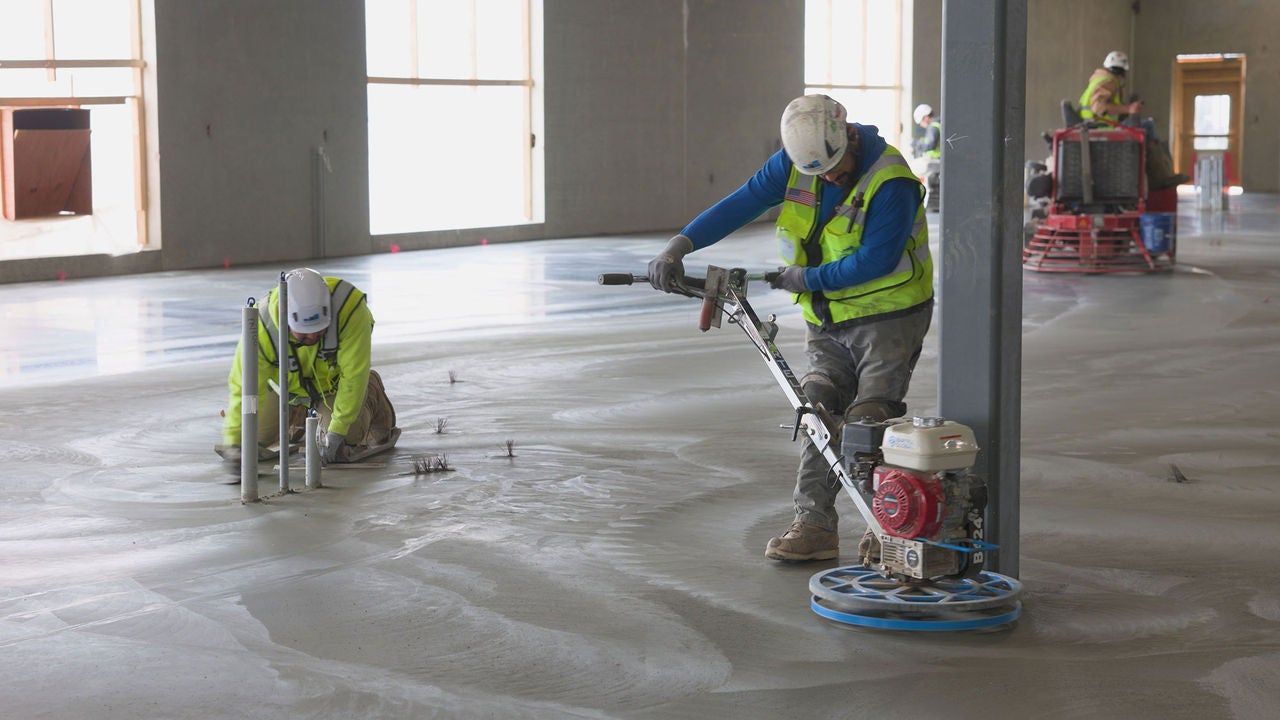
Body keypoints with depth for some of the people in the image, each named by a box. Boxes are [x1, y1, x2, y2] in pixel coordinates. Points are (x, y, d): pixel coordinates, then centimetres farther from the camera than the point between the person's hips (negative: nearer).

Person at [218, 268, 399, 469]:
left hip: (332, 378, -1)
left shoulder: (350, 308, -42)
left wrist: (336, 432, -31)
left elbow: (353, 375, -34)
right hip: (284, 383, 1)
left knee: (348, 436, -12)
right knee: (257, 437, 2)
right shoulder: (262, 328, -38)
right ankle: (298, 414, 33)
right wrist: (234, 442, -41)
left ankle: (370, 392, 20)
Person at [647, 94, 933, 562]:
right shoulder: (794, 162, -4)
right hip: (827, 320, 6)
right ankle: (814, 524, -4)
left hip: (888, 317, -5)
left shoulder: (890, 181, -21)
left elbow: (876, 260, -23)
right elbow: (743, 203, -7)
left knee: (868, 418, -12)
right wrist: (679, 246, -18)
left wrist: (807, 279, -18)